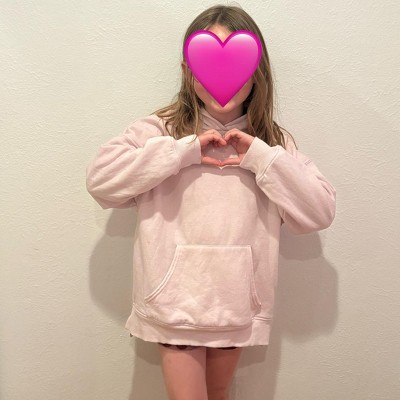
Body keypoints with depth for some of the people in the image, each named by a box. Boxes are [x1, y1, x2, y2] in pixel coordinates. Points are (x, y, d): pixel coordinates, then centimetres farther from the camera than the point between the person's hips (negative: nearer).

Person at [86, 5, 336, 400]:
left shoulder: (272, 142, 3)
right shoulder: (162, 129, -4)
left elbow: (320, 212, -4)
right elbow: (100, 178, -15)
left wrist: (261, 157, -14)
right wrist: (183, 152, -20)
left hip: (236, 301, 3)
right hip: (176, 298, -2)